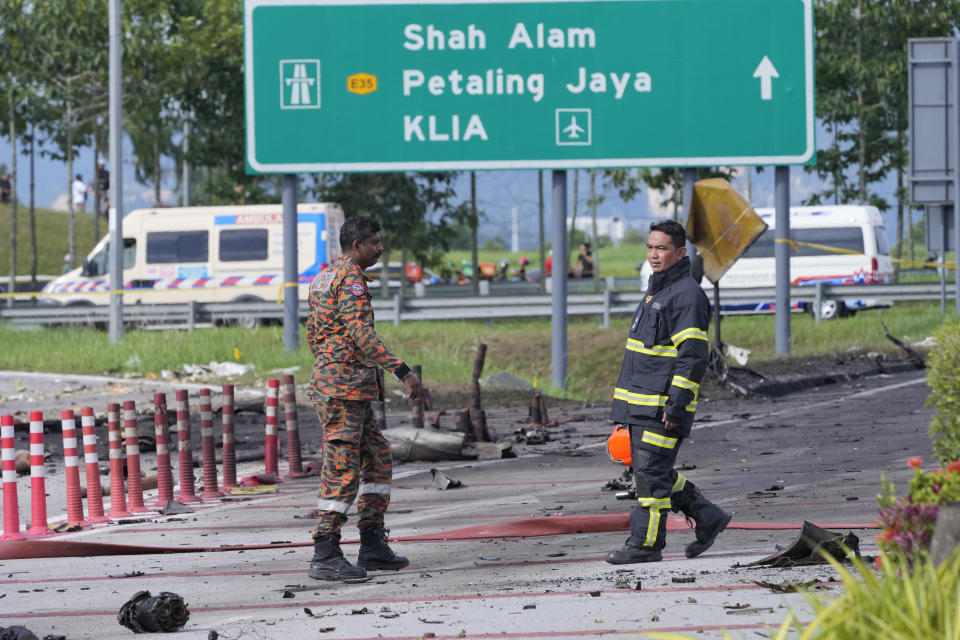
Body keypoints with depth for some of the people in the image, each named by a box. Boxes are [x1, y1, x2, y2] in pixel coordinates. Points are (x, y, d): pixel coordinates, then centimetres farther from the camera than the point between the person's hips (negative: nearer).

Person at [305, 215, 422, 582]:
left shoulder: (322, 278, 18)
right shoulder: (350, 278, -13)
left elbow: (314, 336, 25)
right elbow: (362, 333, -25)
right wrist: (402, 371, -28)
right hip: (345, 389, -10)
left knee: (378, 461, 13)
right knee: (342, 471, -8)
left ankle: (373, 546, 12)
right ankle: (325, 557, -7)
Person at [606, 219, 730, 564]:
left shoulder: (687, 295, -13)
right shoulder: (657, 290, 19)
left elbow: (693, 357, -18)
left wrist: (677, 405, -22)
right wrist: (626, 403, 26)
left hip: (663, 404, -10)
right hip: (641, 403, 10)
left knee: (651, 473, -7)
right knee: (647, 471, 12)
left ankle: (645, 542, 0)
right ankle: (708, 517, 21)